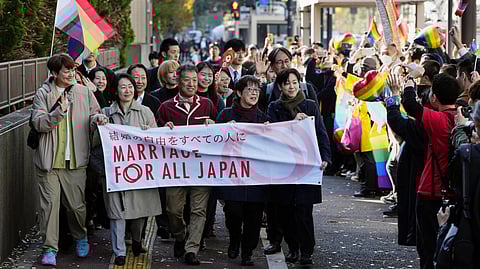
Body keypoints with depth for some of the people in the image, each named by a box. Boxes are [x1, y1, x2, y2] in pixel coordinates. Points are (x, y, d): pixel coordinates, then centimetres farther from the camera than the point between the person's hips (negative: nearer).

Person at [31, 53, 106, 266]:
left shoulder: (84, 93, 7)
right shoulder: (43, 94, 1)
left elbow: (94, 115, 17)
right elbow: (38, 123, -8)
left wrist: (97, 117, -7)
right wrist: (59, 111, -22)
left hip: (75, 160, 1)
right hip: (49, 160, -1)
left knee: (76, 204, 5)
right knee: (50, 203, -4)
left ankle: (80, 237, 32)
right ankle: (50, 249, 1)